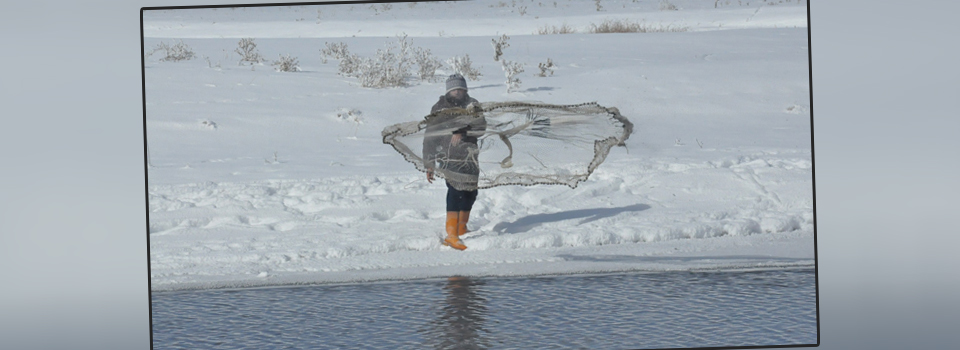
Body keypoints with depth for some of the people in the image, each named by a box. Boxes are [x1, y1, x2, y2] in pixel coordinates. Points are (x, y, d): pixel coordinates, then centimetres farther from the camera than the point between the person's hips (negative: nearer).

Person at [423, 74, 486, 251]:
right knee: (455, 190, -18)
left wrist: (462, 132, -25)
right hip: (448, 156, -4)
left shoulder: (472, 106, 9)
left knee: (470, 192, 9)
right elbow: (430, 137, 9)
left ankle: (461, 229, 27)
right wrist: (429, 165, 6)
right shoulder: (439, 109, 6)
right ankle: (451, 235, -22)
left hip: (469, 157, 4)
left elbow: (481, 126, -8)